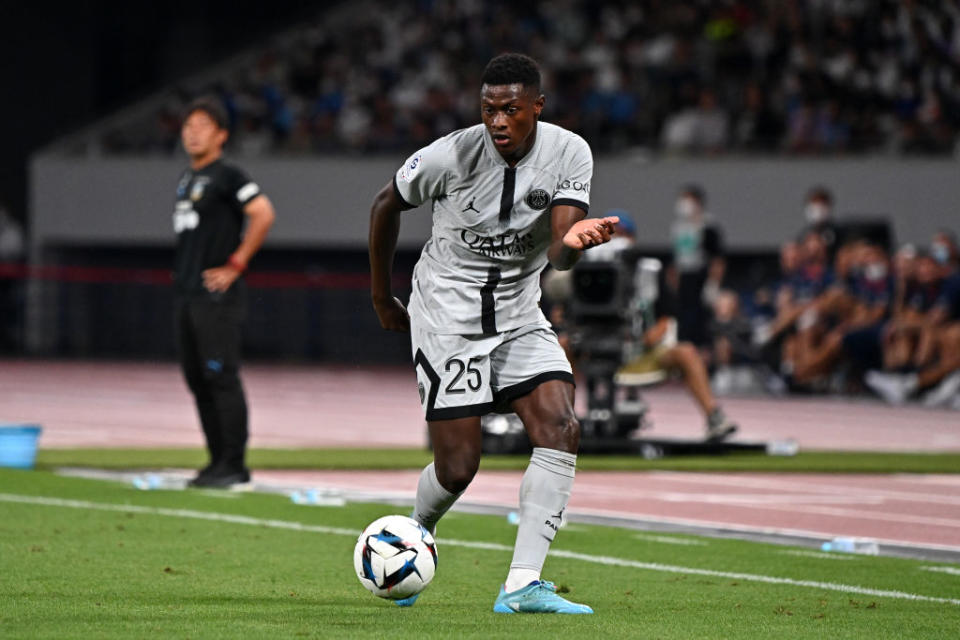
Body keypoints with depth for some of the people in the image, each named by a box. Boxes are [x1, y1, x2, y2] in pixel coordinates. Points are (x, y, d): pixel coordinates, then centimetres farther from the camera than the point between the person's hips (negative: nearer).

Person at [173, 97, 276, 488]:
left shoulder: (226, 177, -9)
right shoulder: (187, 180, 17)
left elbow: (263, 214, -21)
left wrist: (235, 265, -18)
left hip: (216, 295, -9)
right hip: (187, 294, 9)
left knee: (221, 378, -10)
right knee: (197, 380, 10)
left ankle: (234, 465, -7)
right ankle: (218, 461, 16)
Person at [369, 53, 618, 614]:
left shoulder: (569, 154, -10)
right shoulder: (452, 155, -16)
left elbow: (560, 256, -20)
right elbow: (387, 204, 2)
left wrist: (572, 242, -45)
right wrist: (382, 297, 8)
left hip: (519, 314, 3)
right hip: (447, 315, -3)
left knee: (561, 430, -18)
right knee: (459, 467, -6)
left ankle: (522, 585, -18)